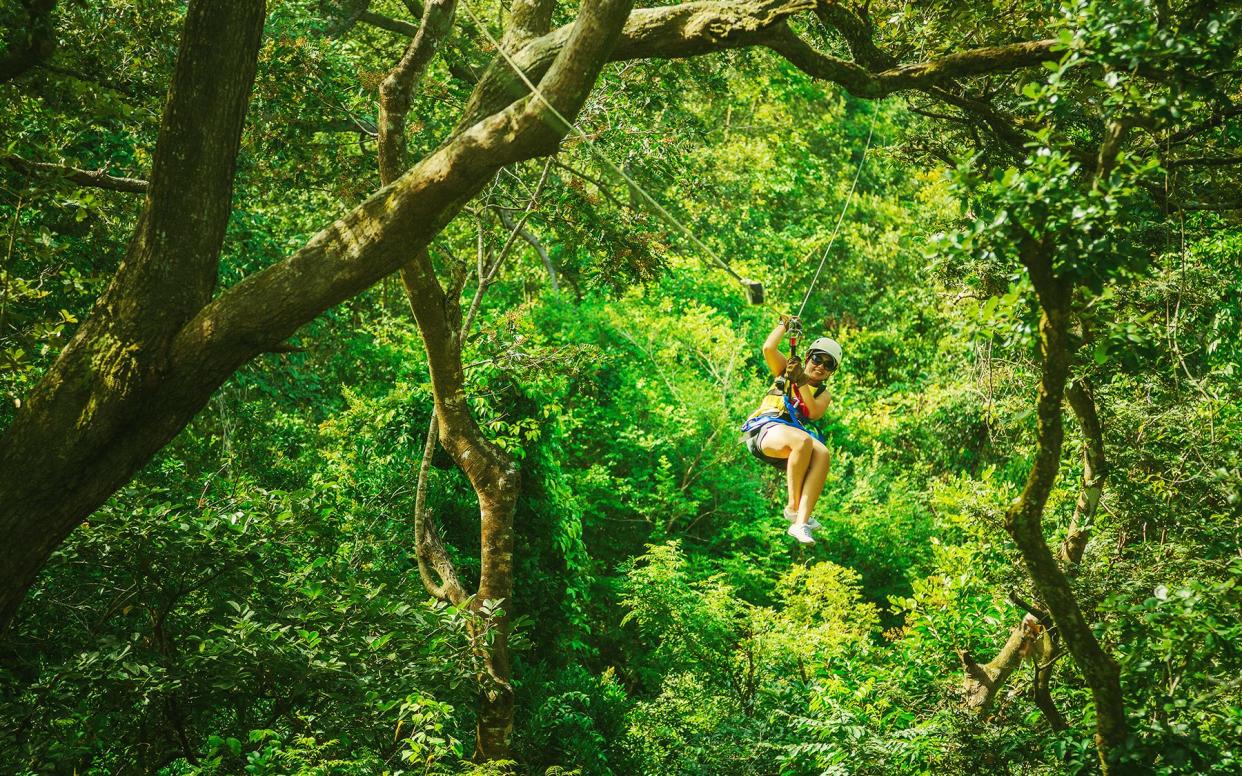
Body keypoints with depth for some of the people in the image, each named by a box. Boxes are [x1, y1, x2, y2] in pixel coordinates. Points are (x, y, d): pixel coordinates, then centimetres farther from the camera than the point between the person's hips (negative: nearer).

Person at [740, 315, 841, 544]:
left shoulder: (823, 394, 24)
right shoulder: (786, 370, 21)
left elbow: (815, 413, 1)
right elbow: (769, 348, 2)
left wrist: (803, 383, -7)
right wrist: (785, 325, 11)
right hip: (765, 429, -3)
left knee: (822, 452, -32)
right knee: (803, 441, -37)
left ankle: (800, 523, -42)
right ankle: (793, 507, -26)